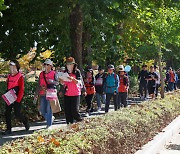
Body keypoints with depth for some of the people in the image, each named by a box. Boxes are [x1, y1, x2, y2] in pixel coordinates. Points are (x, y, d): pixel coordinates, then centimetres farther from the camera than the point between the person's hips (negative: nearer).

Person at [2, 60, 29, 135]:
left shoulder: (20, 76, -10)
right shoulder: (9, 76, 11)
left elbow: (21, 89, -13)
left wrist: (18, 100, -16)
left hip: (17, 98, -7)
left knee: (17, 114, -5)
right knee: (7, 113, 2)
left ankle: (25, 122, 24)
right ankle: (8, 129, 10)